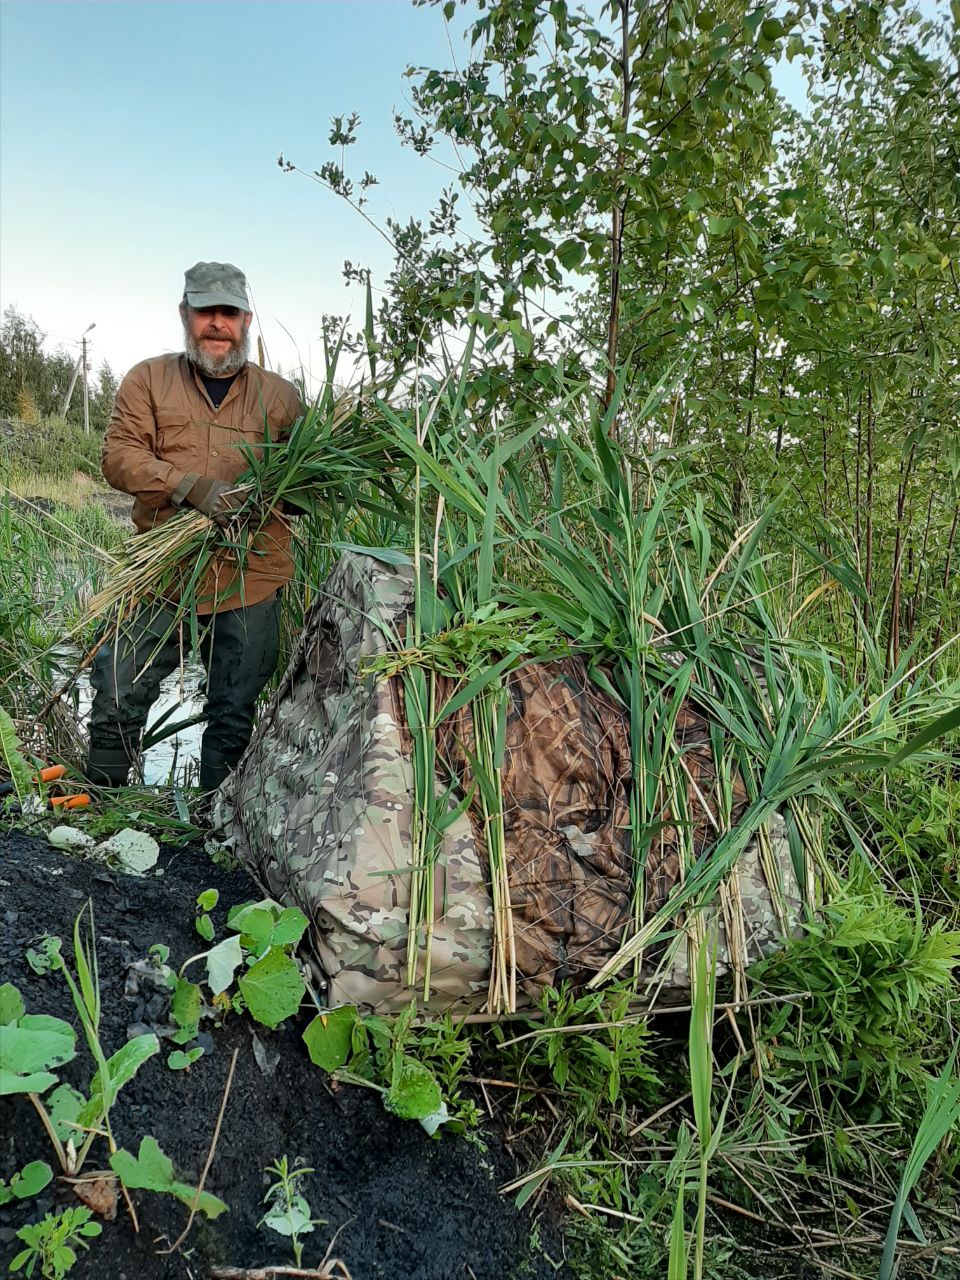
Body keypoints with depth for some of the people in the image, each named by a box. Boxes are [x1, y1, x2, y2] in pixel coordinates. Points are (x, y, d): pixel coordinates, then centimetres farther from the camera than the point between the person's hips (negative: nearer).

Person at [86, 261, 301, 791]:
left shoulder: (280, 395, 10)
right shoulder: (149, 379, 9)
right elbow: (119, 456, -3)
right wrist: (191, 485, -19)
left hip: (251, 580, 1)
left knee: (234, 718, 8)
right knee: (117, 700, 0)